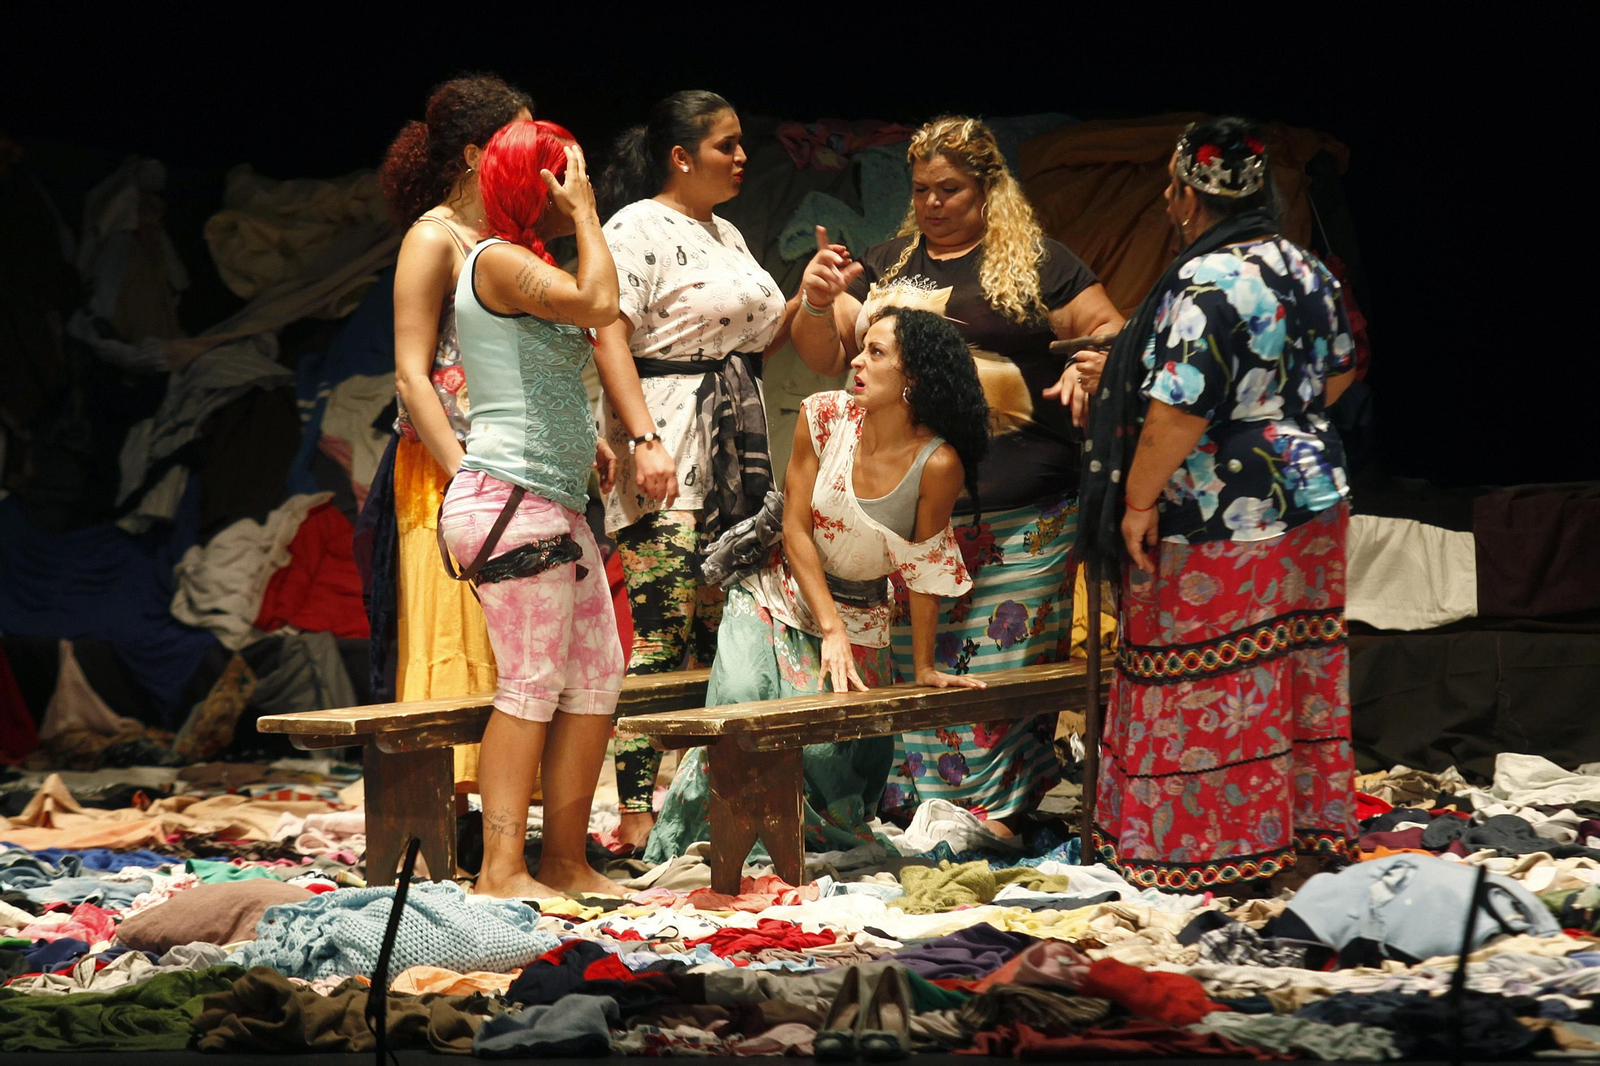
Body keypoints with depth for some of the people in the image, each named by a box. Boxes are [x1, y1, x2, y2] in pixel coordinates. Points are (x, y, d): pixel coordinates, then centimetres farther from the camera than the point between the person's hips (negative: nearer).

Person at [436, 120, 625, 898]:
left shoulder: (528, 267, 23)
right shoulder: (500, 261, -9)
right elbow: (600, 304, -23)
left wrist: (584, 440, 17)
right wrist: (586, 214, -10)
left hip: (555, 503, 10)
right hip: (510, 498, -10)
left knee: (596, 679, 8)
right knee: (532, 686, -11)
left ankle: (566, 862, 13)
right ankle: (502, 871, -9)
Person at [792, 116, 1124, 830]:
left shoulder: (1035, 263, 8)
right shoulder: (886, 266, 18)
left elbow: (1110, 331, 8)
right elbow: (822, 355, 17)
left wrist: (1089, 369, -14)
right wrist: (818, 303, -4)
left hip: (1017, 520, -3)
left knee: (1007, 657, -4)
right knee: (913, 661, 0)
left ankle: (998, 809, 1)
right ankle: (917, 804, 5)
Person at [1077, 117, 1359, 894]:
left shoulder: (1206, 284, -21)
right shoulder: (1304, 269, 4)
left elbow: (1178, 412, -25)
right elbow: (1338, 371, 17)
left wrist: (1137, 502, -16)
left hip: (1222, 518, -8)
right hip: (1312, 500, 8)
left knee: (1214, 687, 3)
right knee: (1300, 668, 15)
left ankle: (1241, 855, 10)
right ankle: (1311, 832, 24)